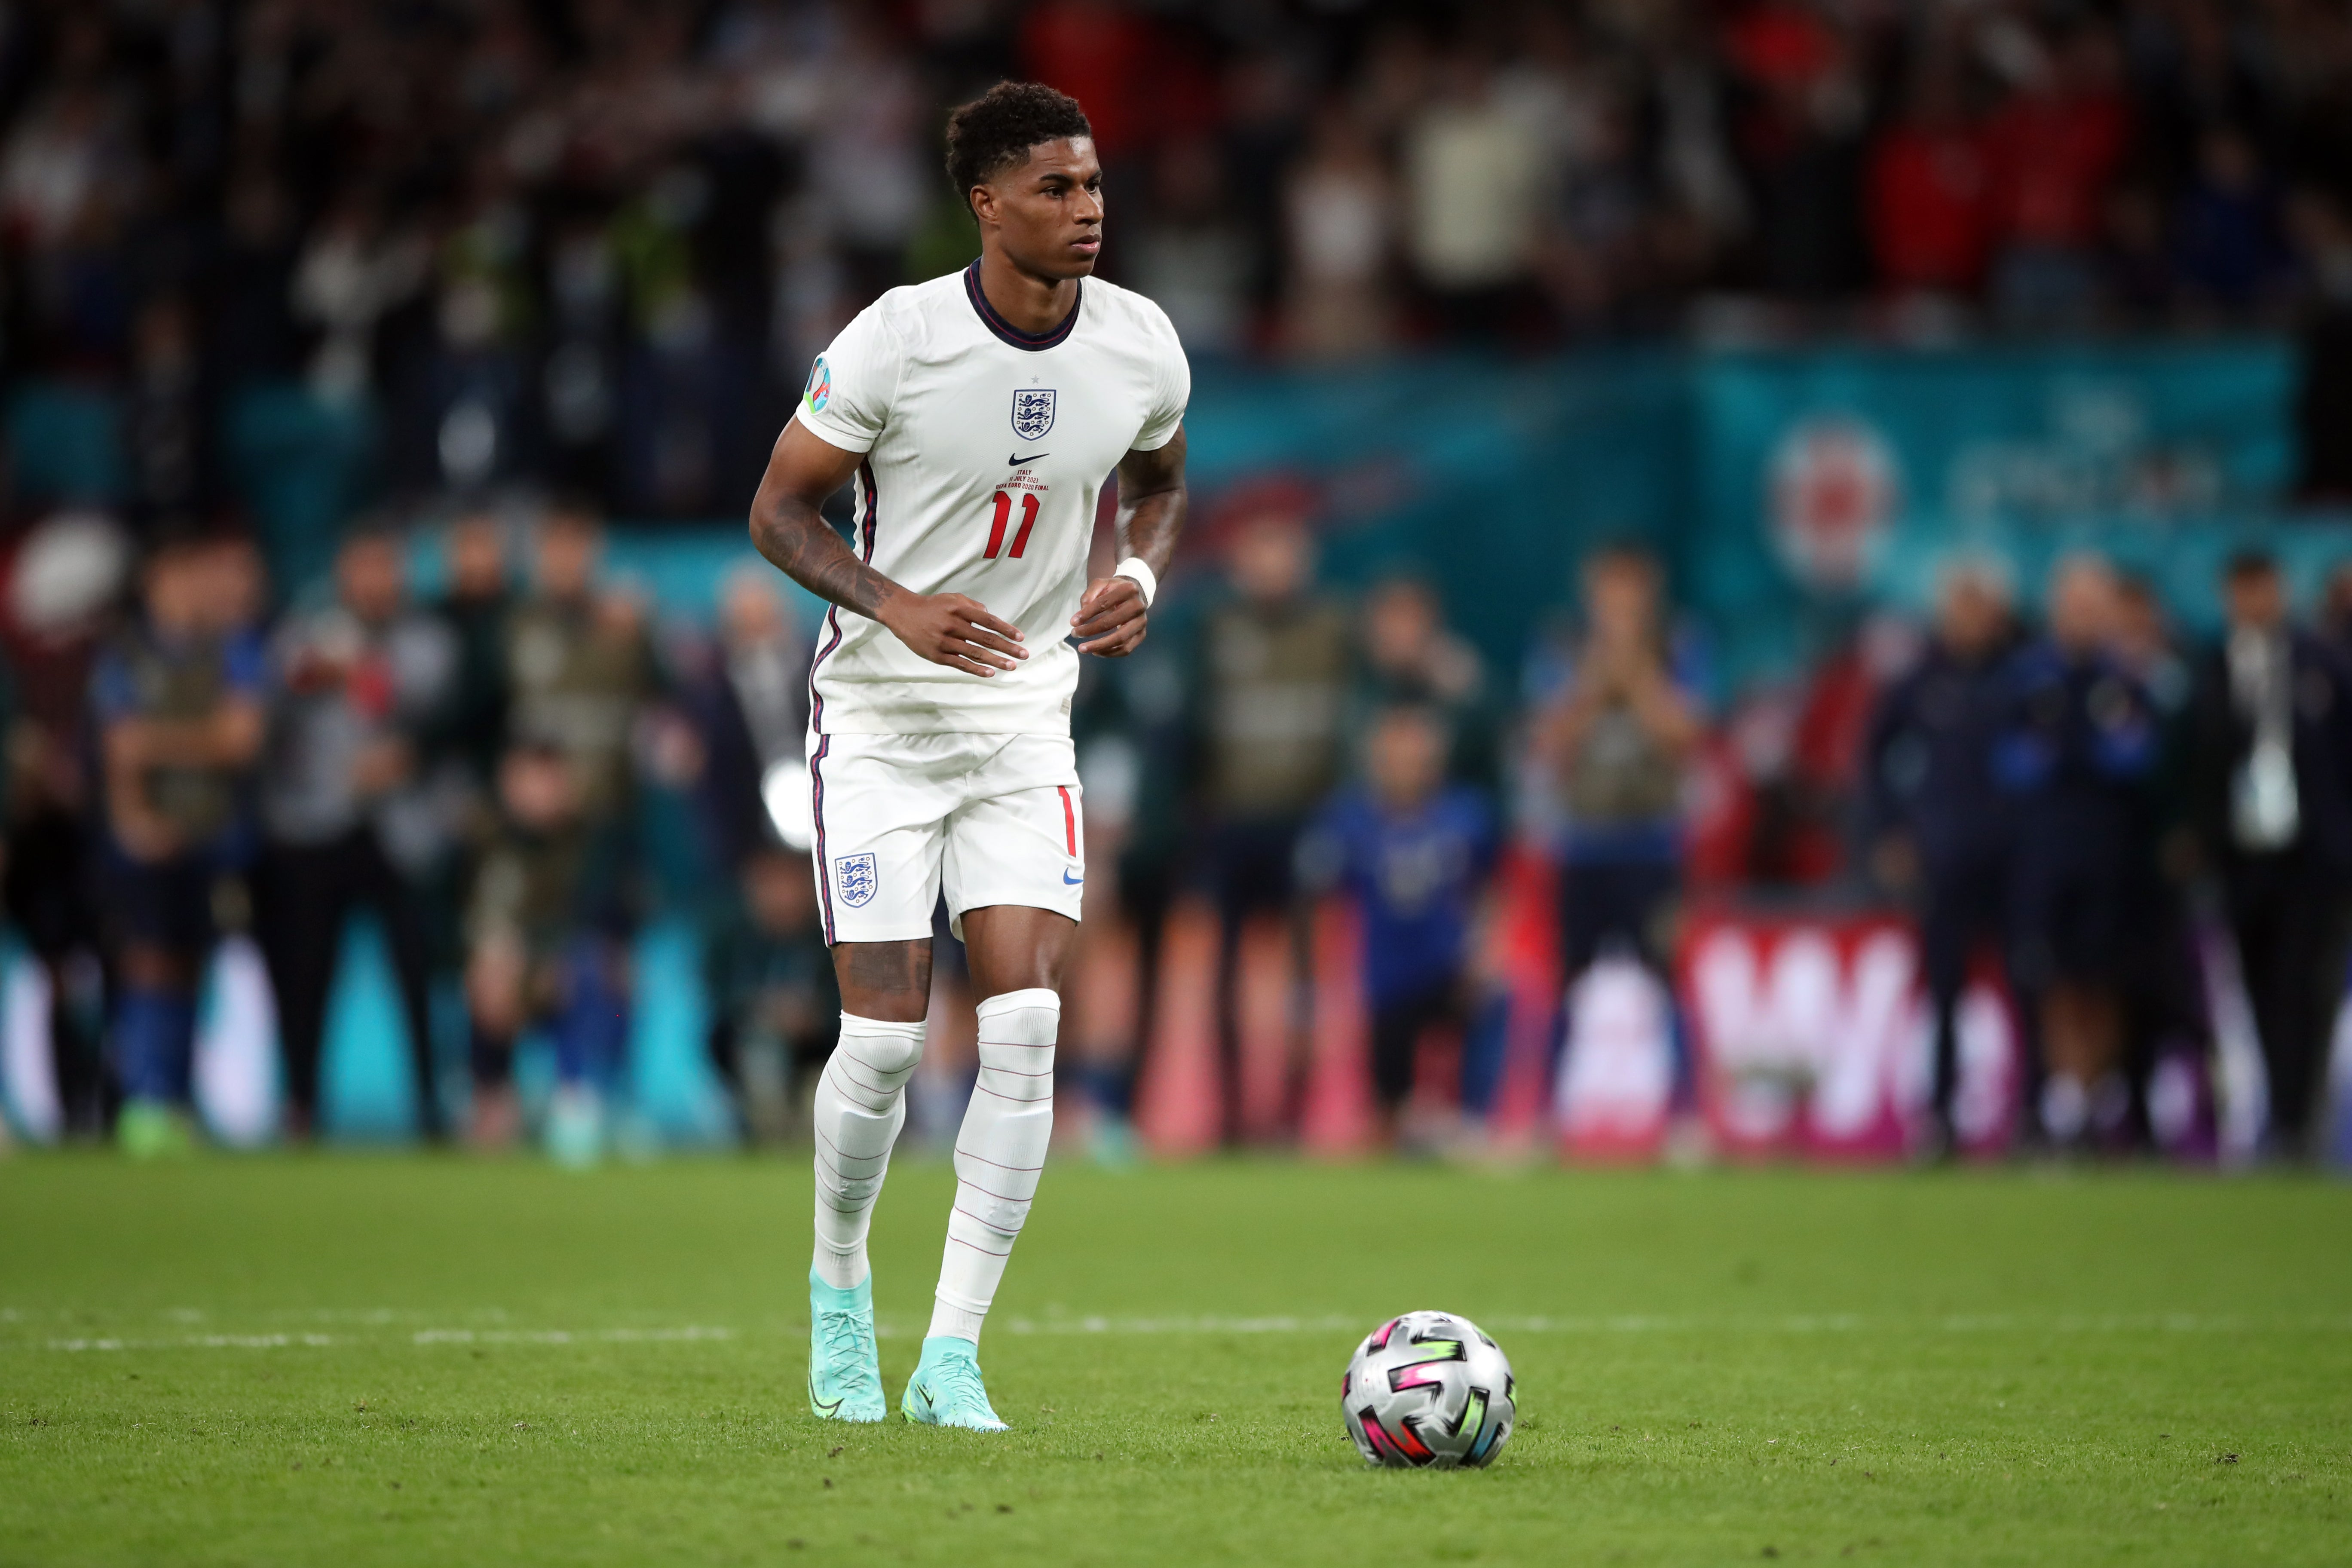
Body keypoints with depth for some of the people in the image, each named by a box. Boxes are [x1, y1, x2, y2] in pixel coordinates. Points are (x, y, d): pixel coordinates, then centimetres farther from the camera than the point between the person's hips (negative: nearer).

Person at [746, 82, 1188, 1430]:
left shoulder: (1143, 347, -4)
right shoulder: (896, 341, -16)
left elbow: (1161, 481, 17)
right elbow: (780, 509, -7)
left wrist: (1141, 576, -5)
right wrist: (899, 608, -23)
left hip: (1028, 716, 3)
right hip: (882, 716, -3)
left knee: (1028, 1020, -13)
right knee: (885, 1037, -6)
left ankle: (954, 1357, -7)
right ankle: (839, 1281, 24)